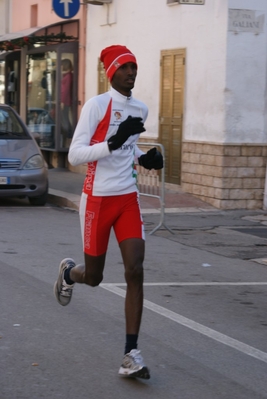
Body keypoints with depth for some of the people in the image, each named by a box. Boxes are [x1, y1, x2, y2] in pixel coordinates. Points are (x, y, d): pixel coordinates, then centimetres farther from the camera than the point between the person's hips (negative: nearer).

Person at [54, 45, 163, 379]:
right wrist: (113, 143, -29)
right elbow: (74, 155, -16)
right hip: (97, 198, -4)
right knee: (93, 277, 7)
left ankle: (131, 354, -6)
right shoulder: (96, 105, -11)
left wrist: (144, 159, 5)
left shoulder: (140, 110, 8)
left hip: (128, 198, 5)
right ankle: (68, 272, 47)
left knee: (135, 271, -9)